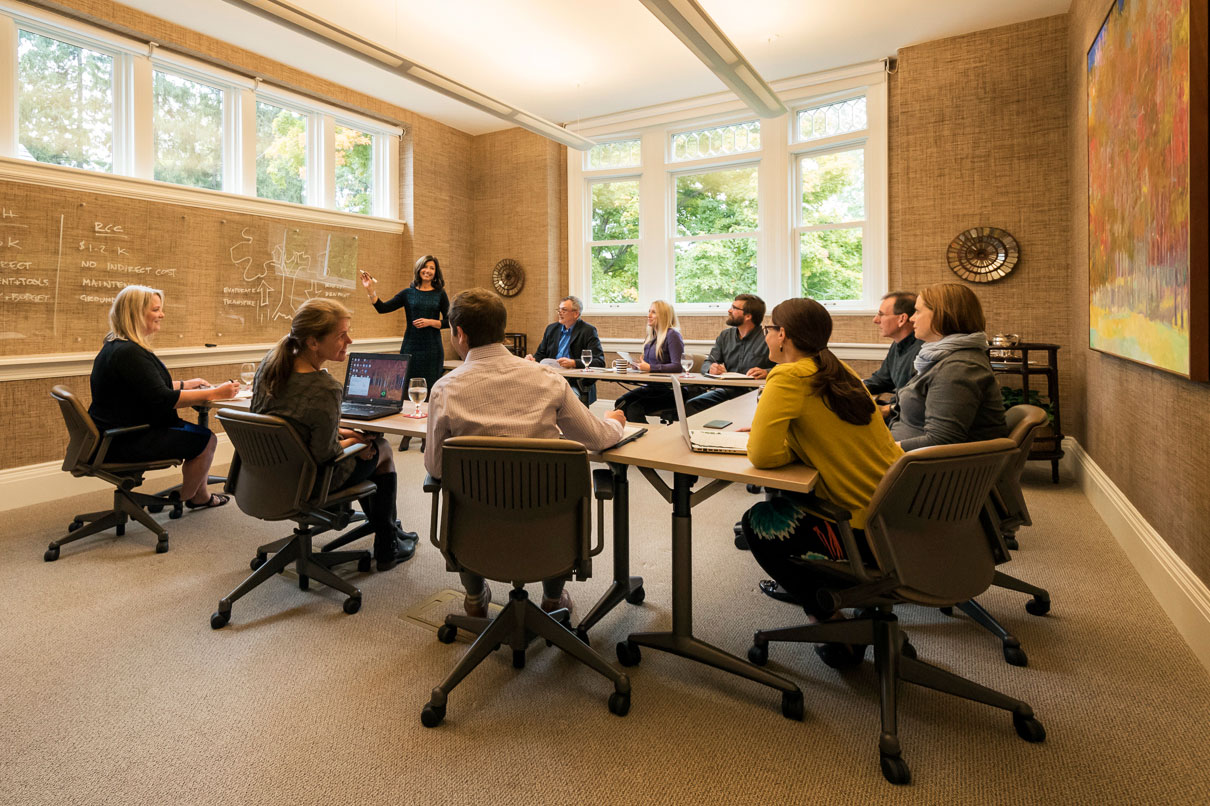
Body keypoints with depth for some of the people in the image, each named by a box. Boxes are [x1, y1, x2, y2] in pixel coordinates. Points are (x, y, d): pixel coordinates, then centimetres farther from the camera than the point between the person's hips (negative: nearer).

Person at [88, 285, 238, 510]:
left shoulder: (115, 346, 11)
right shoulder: (129, 353, -24)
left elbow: (149, 387, 21)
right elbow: (163, 400, -27)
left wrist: (185, 384, 18)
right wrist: (214, 394, -26)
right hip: (125, 443, -11)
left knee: (196, 430, 16)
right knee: (205, 439, -6)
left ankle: (200, 494, 24)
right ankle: (190, 497, 15)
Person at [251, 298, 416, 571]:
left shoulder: (272, 361, -8)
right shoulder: (324, 390, -33)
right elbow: (324, 455, -25)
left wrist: (338, 432, 5)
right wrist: (349, 442, -5)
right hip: (311, 482, -8)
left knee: (362, 439, 28)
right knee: (381, 448, 16)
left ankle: (385, 528, 47)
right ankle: (387, 548, 29)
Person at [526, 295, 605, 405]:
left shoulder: (588, 331, 0)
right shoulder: (551, 328, 17)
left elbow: (600, 362, -9)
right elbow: (541, 354, 23)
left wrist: (573, 363, -23)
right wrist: (532, 358, -2)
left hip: (576, 385, -4)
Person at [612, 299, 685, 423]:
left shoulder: (672, 335, -7)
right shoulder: (651, 336, 19)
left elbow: (677, 366, -17)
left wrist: (650, 368, -23)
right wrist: (638, 365, 1)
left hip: (669, 389, -7)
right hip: (651, 386, 8)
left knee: (634, 408, -28)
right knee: (620, 403, -16)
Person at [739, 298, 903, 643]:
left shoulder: (788, 377, -17)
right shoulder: (838, 370, 7)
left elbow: (762, 454, -25)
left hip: (869, 531, -8)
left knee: (757, 524, 8)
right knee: (786, 499, 26)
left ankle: (833, 617, 11)